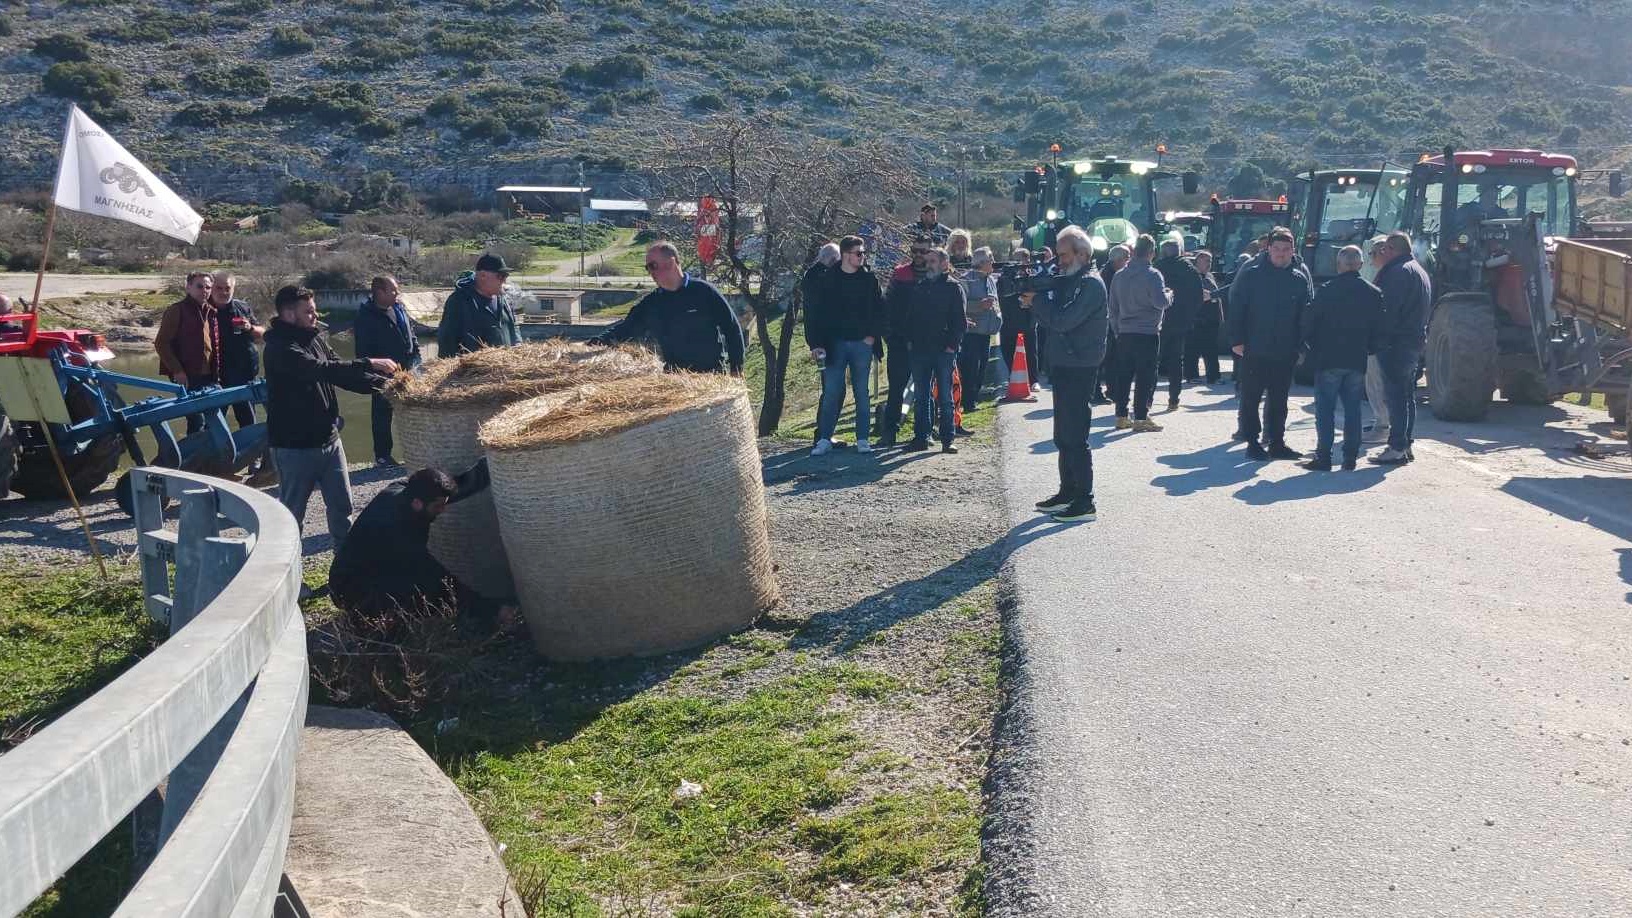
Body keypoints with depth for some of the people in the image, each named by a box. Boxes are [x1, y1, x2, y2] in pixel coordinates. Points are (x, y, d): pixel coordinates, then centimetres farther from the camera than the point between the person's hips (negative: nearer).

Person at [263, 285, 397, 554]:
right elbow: (322, 370, -31)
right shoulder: (279, 348, -19)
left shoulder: (316, 338, 7)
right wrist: (369, 364, -32)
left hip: (328, 438, 8)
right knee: (291, 511, 6)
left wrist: (384, 383, -4)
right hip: (295, 445, -7)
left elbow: (340, 374, 8)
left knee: (341, 506, 14)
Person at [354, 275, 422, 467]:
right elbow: (363, 350, -13)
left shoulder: (399, 308, 6)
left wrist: (415, 358, 10)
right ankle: (382, 455, 15)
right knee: (382, 415, 5)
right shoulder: (367, 316, -14)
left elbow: (411, 334, 17)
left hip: (407, 371, 6)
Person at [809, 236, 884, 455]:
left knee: (862, 393, 6)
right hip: (835, 344, -1)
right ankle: (824, 439, 7)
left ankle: (863, 439, 12)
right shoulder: (828, 279, -1)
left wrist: (873, 335, -3)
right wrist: (816, 344, -9)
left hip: (862, 344, 1)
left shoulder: (869, 279, 4)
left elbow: (880, 309, 8)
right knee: (831, 393, 0)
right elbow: (814, 313, -2)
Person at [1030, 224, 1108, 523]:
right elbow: (1053, 317, 13)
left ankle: (1084, 502, -2)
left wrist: (1036, 299, -12)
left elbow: (1063, 321, -22)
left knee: (1075, 437, -7)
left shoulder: (1091, 284, -14)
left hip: (1080, 369, -9)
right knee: (1063, 436, 16)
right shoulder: (1068, 280, 15)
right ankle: (1068, 492, 26)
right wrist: (1036, 301, -4)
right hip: (1064, 366, 9)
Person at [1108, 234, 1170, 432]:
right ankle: (1141, 418, -1)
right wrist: (1169, 294, 3)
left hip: (1124, 334, 6)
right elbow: (1161, 302, -18)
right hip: (1147, 333, -6)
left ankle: (1121, 416, 13)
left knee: (1123, 376, 9)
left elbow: (1113, 308, 13)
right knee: (1145, 377, -1)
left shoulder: (1119, 275, 8)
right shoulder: (1151, 274, -11)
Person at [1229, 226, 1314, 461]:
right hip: (1254, 350, -3)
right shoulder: (1251, 273, -4)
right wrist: (1237, 340, -10)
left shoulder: (1301, 276, 4)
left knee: (1279, 400, 11)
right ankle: (1253, 442, 12)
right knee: (1251, 398, 3)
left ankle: (1276, 442, 20)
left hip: (1285, 352, 3)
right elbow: (1236, 306, -4)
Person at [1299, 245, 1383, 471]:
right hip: (1358, 360, 4)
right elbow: (1377, 328, 7)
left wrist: (1306, 347, 7)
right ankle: (1350, 457, 11)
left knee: (1325, 410, 1)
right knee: (1353, 409, 10)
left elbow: (1309, 321, -6)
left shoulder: (1326, 290, -9)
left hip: (1328, 359, -4)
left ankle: (1323, 458, -1)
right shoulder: (1374, 294, 3)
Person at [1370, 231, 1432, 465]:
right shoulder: (1420, 271, 20)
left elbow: (1389, 308, -20)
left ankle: (1397, 448, -10)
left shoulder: (1400, 271, -14)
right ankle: (1405, 444, 20)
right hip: (1415, 342, 10)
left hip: (1396, 343, -10)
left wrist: (1381, 338, -16)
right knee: (1407, 395, 14)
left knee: (1395, 395, -9)